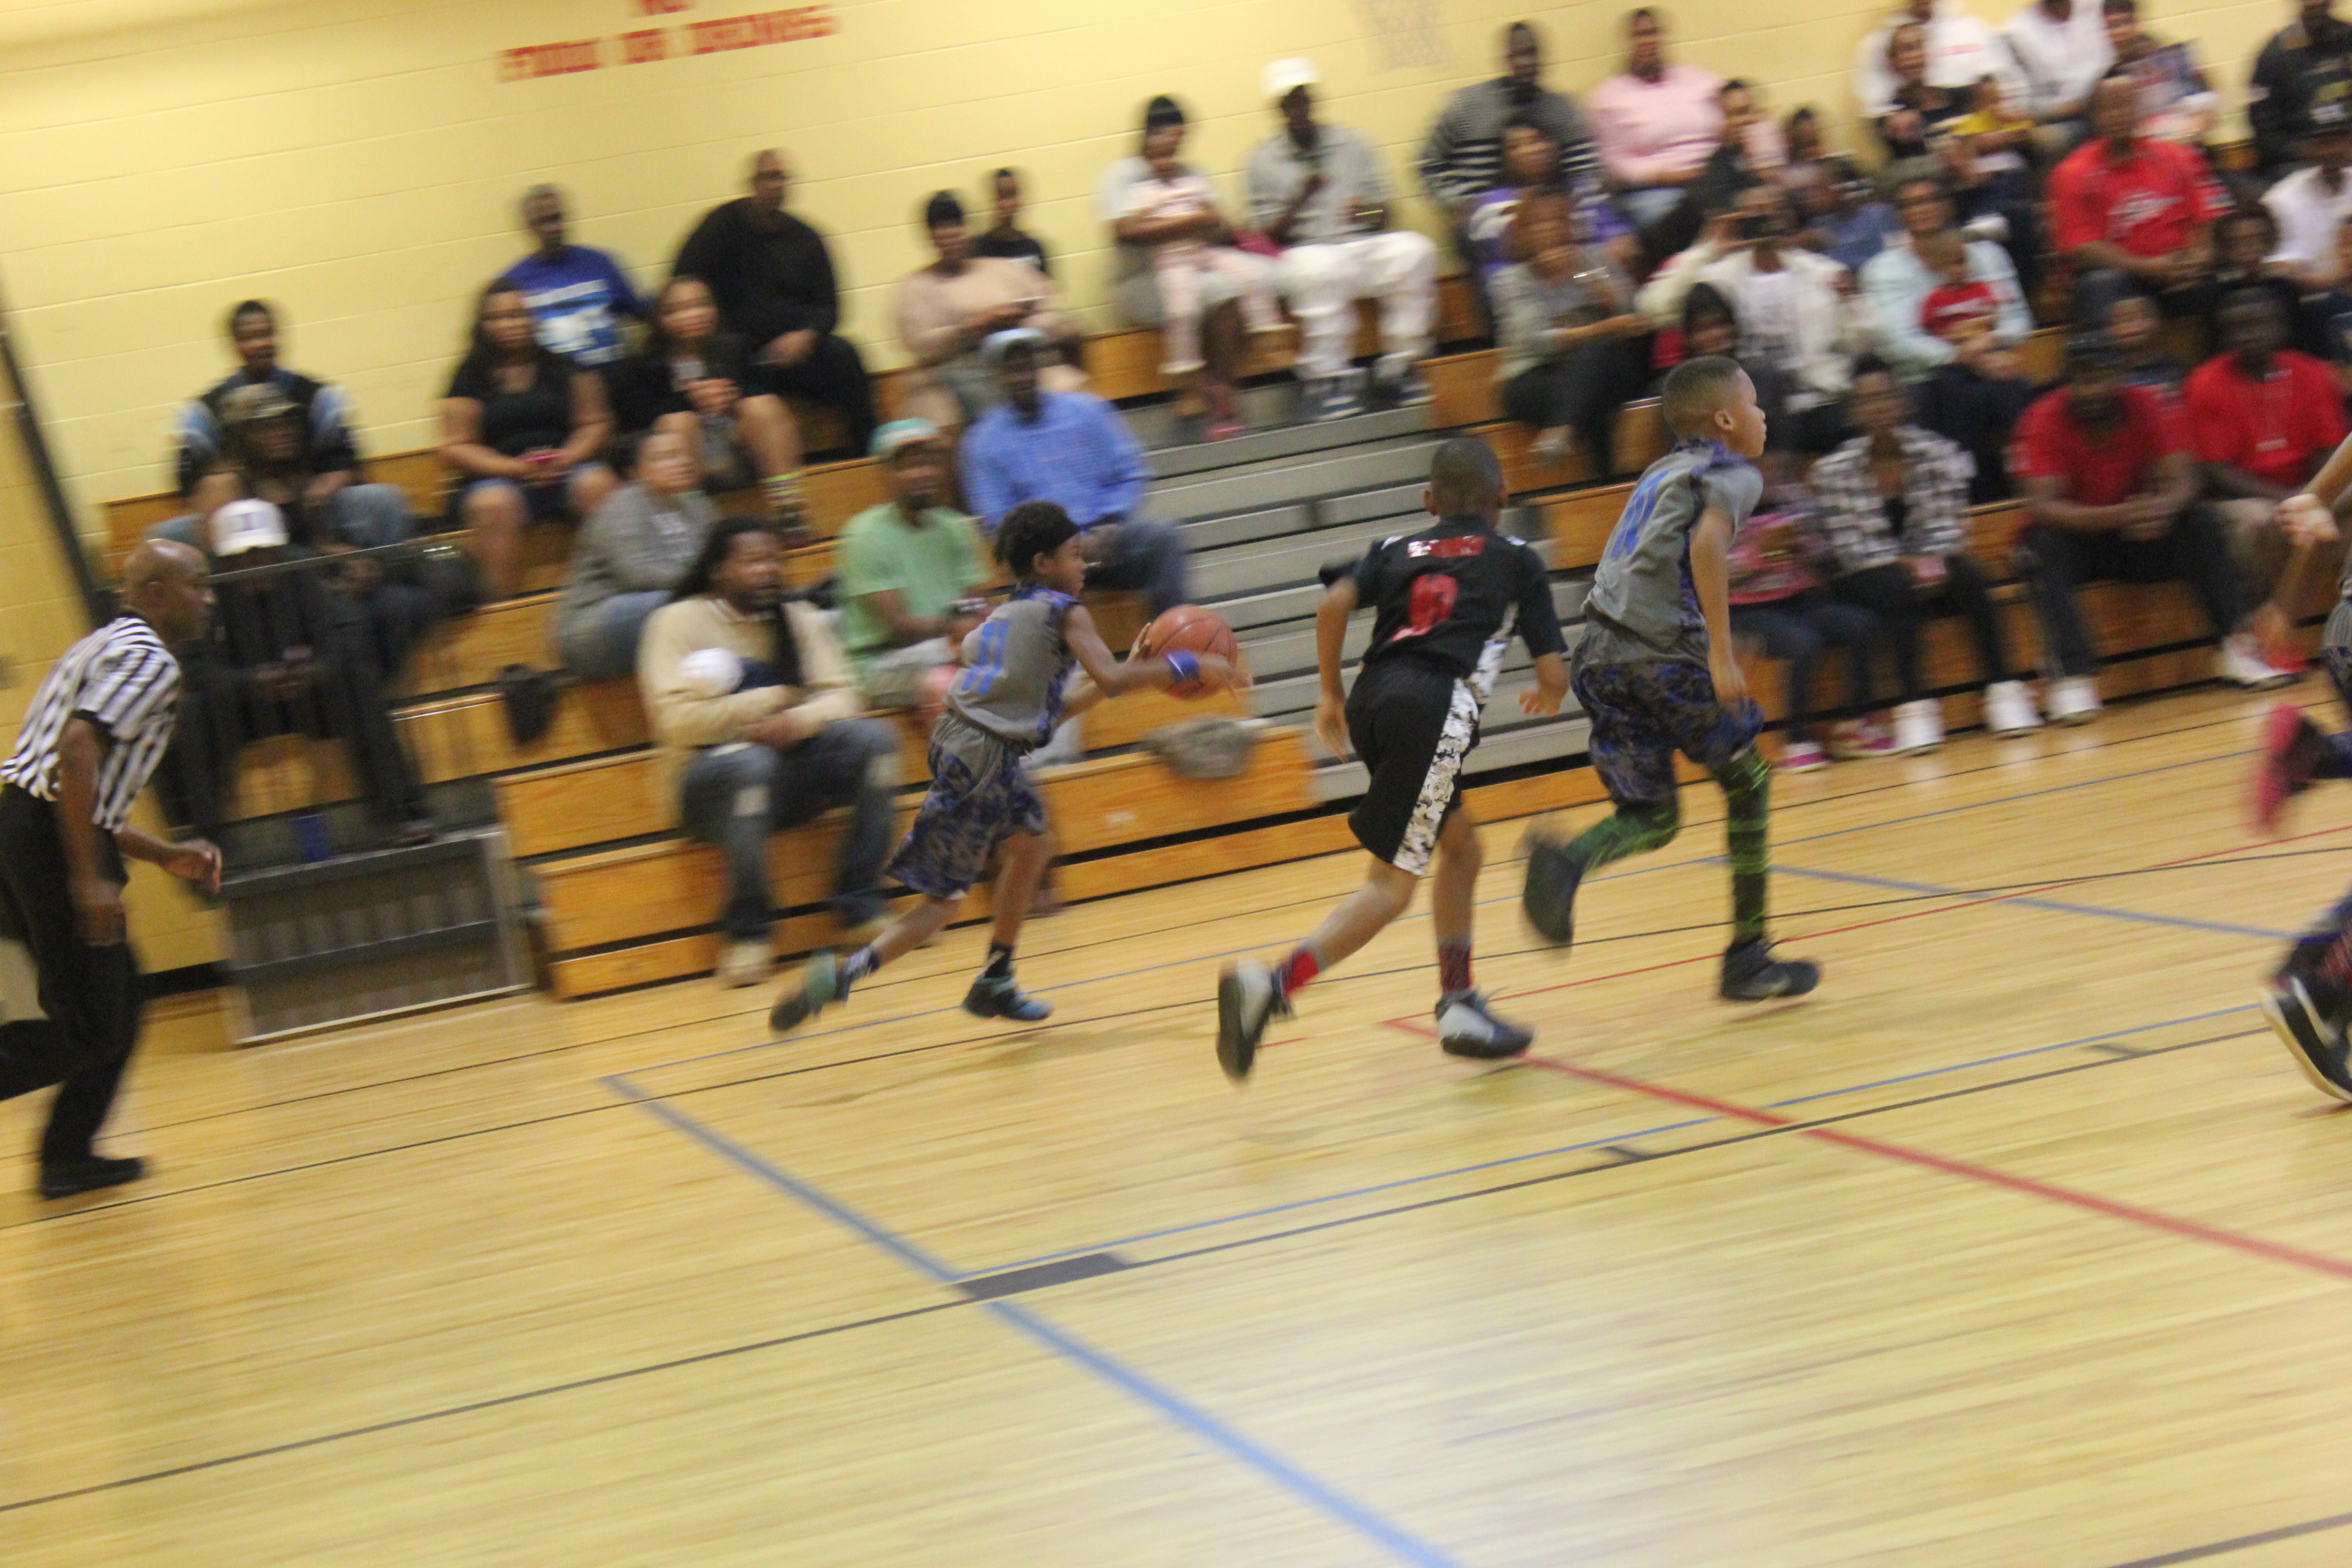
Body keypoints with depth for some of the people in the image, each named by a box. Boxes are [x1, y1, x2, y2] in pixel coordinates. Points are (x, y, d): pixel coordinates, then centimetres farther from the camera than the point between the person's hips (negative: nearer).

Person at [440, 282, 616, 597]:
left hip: (564, 468, 2)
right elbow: (455, 447, 3)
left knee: (596, 484, -31)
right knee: (492, 505, -36)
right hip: (497, 477, -2)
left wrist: (568, 456, -9)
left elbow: (595, 421, 12)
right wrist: (515, 468, -10)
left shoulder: (561, 367, 14)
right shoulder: (471, 378, 8)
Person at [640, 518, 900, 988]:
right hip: (710, 783, -5)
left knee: (873, 738, -20)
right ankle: (748, 930, -24)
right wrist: (771, 700, -10)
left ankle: (861, 907, -15)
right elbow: (678, 721, -16)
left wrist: (798, 720, -21)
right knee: (750, 761, -39)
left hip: (789, 767, 5)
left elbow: (841, 697, 2)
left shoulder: (799, 618, 10)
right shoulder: (679, 622, -5)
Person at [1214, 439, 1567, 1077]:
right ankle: (1272, 984, -28)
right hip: (1435, 707, -6)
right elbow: (1554, 675, 10)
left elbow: (1334, 603, 3)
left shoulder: (1397, 550, 24)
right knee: (1390, 885, -8)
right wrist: (1544, 699, 34)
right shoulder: (1517, 559, 16)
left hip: (1371, 700, 6)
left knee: (1461, 846, 25)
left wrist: (1330, 695, 14)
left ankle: (1459, 1005, 26)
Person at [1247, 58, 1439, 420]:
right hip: (1307, 251, -3)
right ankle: (1328, 379, -32)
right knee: (1316, 270, -39)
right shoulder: (1263, 160, 9)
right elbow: (1269, 233, 2)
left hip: (1365, 244, 3)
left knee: (1414, 251, -27)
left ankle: (1398, 370, -23)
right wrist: (1302, 198, -14)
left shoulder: (1350, 143, 16)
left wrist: (1369, 212, -9)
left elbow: (1384, 212, 15)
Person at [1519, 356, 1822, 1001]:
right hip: (1663, 650, -7)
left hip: (1602, 650, 7)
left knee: (1653, 818, 11)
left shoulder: (1665, 470, 25)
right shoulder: (1733, 473, 1)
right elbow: (1706, 543, -18)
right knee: (1747, 781, 13)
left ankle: (1566, 859, -21)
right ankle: (1747, 959, 14)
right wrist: (1722, 653, -20)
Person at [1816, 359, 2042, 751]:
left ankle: (2003, 690, -27)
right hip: (1869, 578, -2)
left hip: (1932, 564, 2)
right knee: (1898, 588, -35)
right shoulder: (1834, 470, -6)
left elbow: (1947, 527, -4)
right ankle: (1915, 708, -38)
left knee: (1968, 576, -29)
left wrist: (1933, 563, -24)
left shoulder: (1938, 453, -1)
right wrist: (1902, 564, -23)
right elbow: (1847, 544, -10)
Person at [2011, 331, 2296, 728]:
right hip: (2076, 534, -3)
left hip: (2138, 533, 3)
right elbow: (2041, 506, -28)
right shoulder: (2044, 422, -18)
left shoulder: (2148, 407, -10)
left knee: (2200, 521, -22)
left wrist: (2163, 507, -40)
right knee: (2045, 547, -35)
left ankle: (2237, 646, -25)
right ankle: (2073, 676, -43)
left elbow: (2181, 481, -14)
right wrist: (2120, 515, -43)